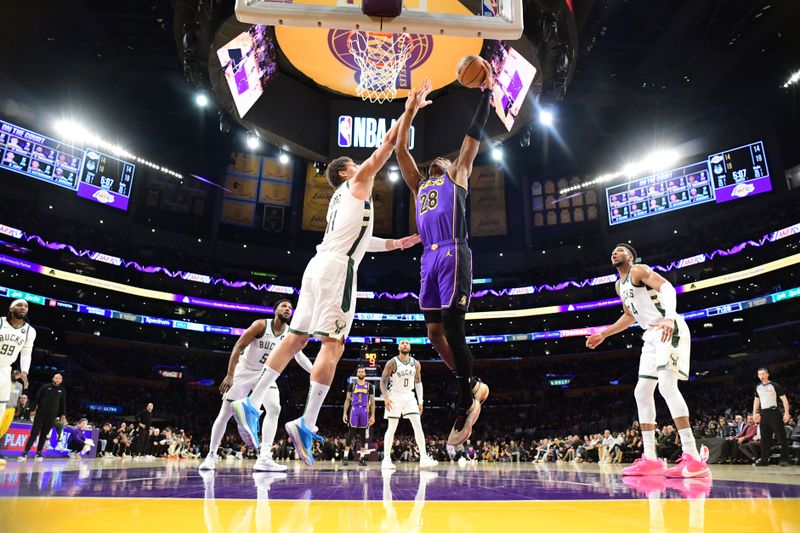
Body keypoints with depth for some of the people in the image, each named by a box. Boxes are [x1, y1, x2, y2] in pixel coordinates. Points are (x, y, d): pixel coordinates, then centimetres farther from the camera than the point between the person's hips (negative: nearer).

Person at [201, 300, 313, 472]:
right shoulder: (261, 324, -21)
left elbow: (300, 356, -4)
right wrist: (229, 375, -24)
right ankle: (211, 455, 22)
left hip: (265, 373, 3)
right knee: (225, 414, 2)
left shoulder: (291, 333, -9)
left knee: (274, 408, -19)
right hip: (244, 370, -3)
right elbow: (238, 346, -19)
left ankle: (264, 458, -21)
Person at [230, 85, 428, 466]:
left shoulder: (341, 198, 31)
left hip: (319, 265, 9)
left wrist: (398, 244, 36)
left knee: (296, 338, 6)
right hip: (337, 268, -9)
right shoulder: (357, 183, 9)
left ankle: (251, 402, 5)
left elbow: (359, 240, 36)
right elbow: (387, 144, 9)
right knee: (333, 344, -12)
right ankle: (306, 424, -17)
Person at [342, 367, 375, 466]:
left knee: (363, 434, 3)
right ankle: (346, 456, -1)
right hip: (354, 410, -1)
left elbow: (372, 402, 7)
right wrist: (344, 413, -4)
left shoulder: (369, 386, 7)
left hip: (365, 411, 1)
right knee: (351, 433, -6)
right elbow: (348, 399, 5)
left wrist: (372, 416, 0)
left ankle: (361, 458, 7)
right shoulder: (352, 385, 5)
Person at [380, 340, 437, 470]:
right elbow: (383, 381, -7)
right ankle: (386, 459, 9)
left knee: (418, 425, -7)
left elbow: (418, 382, 11)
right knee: (392, 428, -1)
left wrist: (420, 401, 6)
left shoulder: (415, 364, 4)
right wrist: (386, 397, -20)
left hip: (409, 396, 4)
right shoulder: (392, 363, -9)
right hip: (395, 397, -4)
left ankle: (424, 458, -7)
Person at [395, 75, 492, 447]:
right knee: (435, 334, 5)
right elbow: (400, 150, 27)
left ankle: (465, 407, 0)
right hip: (429, 259, 6)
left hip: (452, 255, -6)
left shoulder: (457, 175, 17)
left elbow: (474, 134, 13)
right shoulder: (419, 184, 29)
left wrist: (486, 91, 13)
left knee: (452, 331, -10)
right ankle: (473, 387, 23)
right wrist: (410, 112, 27)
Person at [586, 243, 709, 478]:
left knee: (667, 385, -23)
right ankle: (650, 459, 9)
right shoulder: (619, 285, 21)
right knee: (642, 392, 6)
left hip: (670, 330, -10)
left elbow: (667, 287, -23)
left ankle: (693, 458, -24)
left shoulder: (639, 270, -6)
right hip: (652, 336, 10)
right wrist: (603, 335, 32)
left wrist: (669, 318, -41)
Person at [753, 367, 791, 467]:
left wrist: (786, 413, -16)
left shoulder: (774, 385, -4)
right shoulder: (758, 387, 12)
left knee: (781, 436, -4)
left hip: (774, 412, -5)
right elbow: (756, 400, 21)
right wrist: (755, 413, 14)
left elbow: (784, 399, -7)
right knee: (764, 438, 6)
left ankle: (784, 459, 5)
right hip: (763, 414, 5)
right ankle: (764, 460, 9)